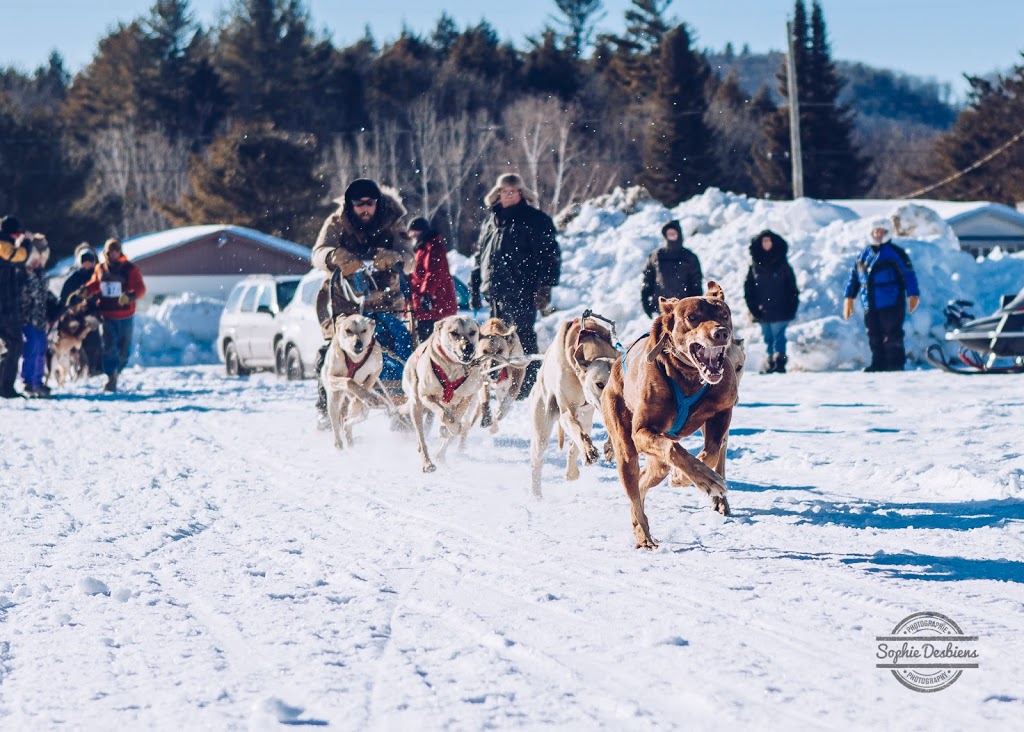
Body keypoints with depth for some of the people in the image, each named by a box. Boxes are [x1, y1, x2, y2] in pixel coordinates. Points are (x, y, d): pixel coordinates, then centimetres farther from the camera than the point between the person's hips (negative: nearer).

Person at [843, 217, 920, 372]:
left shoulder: (895, 253, -3)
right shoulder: (864, 255, 15)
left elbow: (908, 274, -7)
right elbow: (854, 276, 21)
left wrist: (913, 295, -14)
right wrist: (849, 298, 18)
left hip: (891, 306, -6)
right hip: (870, 307, 6)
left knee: (892, 337, -8)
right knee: (875, 339, 7)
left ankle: (895, 364, -5)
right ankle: (878, 364, 13)